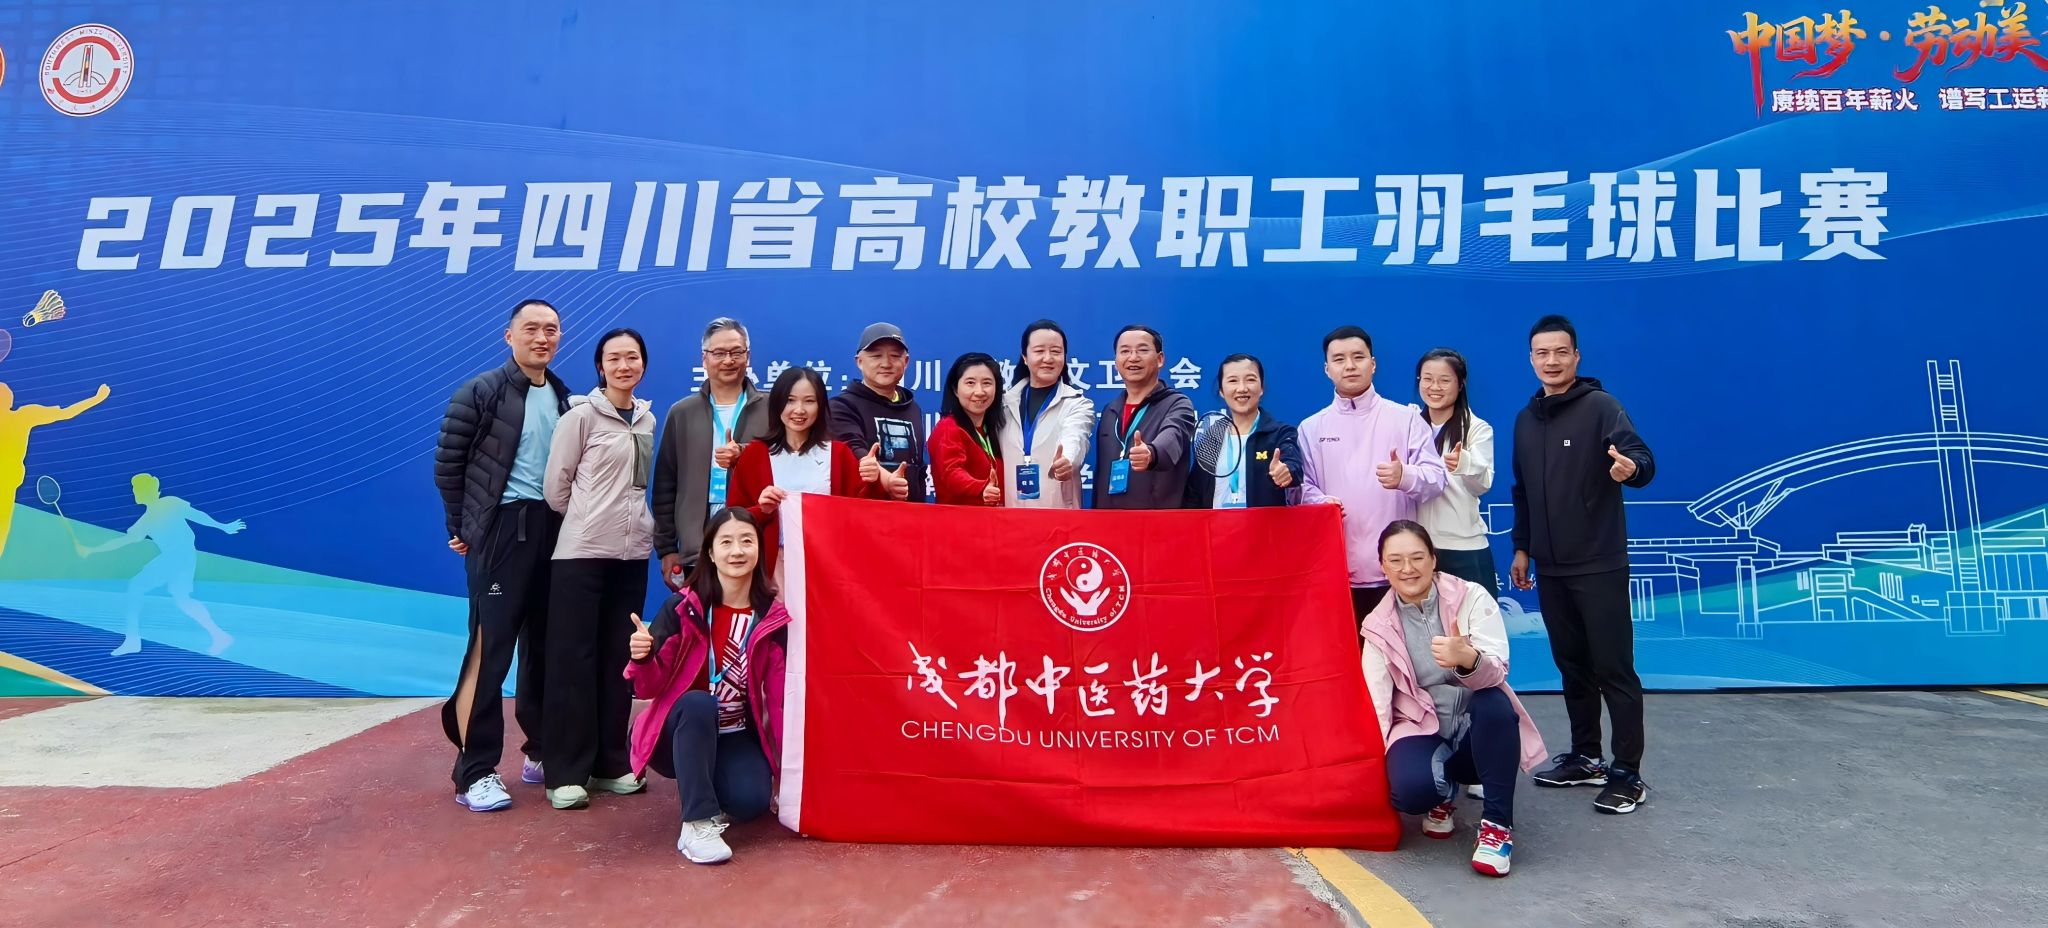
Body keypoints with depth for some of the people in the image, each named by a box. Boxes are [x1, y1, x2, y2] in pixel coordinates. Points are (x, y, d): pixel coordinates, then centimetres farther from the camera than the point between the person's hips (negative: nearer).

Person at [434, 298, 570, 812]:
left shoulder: (564, 398, 12)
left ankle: (541, 750, 23)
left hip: (554, 530, 5)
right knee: (490, 646, -4)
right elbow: (448, 464, -2)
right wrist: (461, 528, -1)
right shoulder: (481, 393, -4)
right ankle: (475, 770, 2)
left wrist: (572, 521, 7)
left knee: (545, 646, 11)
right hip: (501, 530, -5)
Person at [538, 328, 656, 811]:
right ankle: (565, 774, 5)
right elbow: (555, 486, -3)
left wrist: (640, 524, 11)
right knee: (573, 658, -2)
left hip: (633, 552, 5)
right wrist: (589, 520, 7)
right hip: (582, 551, -5)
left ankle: (610, 764, 18)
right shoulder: (581, 415, -5)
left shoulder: (648, 420, 10)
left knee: (619, 657, 9)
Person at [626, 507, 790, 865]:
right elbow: (650, 688, -14)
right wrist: (642, 660, -37)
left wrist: (788, 765, -5)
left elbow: (779, 696, -3)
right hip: (680, 731, -2)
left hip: (736, 737, 2)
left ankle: (708, 789, 13)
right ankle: (698, 824, -28)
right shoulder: (682, 607, -14)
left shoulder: (773, 618, -7)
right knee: (699, 703, -35)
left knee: (751, 800, -24)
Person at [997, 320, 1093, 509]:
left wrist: (1066, 461, -40)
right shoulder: (1005, 401, 11)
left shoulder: (1078, 403, 1)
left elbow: (1074, 440, -19)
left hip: (1059, 510, -2)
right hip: (1008, 511, 3)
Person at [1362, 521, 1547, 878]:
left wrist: (1467, 659, -46)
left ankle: (1497, 823, -19)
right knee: (1412, 788, -32)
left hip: (1477, 729, 0)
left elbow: (1497, 671, -23)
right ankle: (1443, 794, 8)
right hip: (1421, 731, 1)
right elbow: (1375, 702, -5)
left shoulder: (1471, 597, -8)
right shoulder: (1378, 626, -1)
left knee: (1496, 702, -35)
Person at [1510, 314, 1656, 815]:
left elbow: (1641, 459, -21)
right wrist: (1522, 548, 17)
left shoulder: (1600, 406, -8)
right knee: (1572, 665, 14)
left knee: (1613, 668, -2)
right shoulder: (1526, 419, 11)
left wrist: (1631, 467, -43)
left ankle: (1628, 773, 5)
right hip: (1550, 568, 6)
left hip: (1599, 566, -6)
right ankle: (1585, 757, 25)